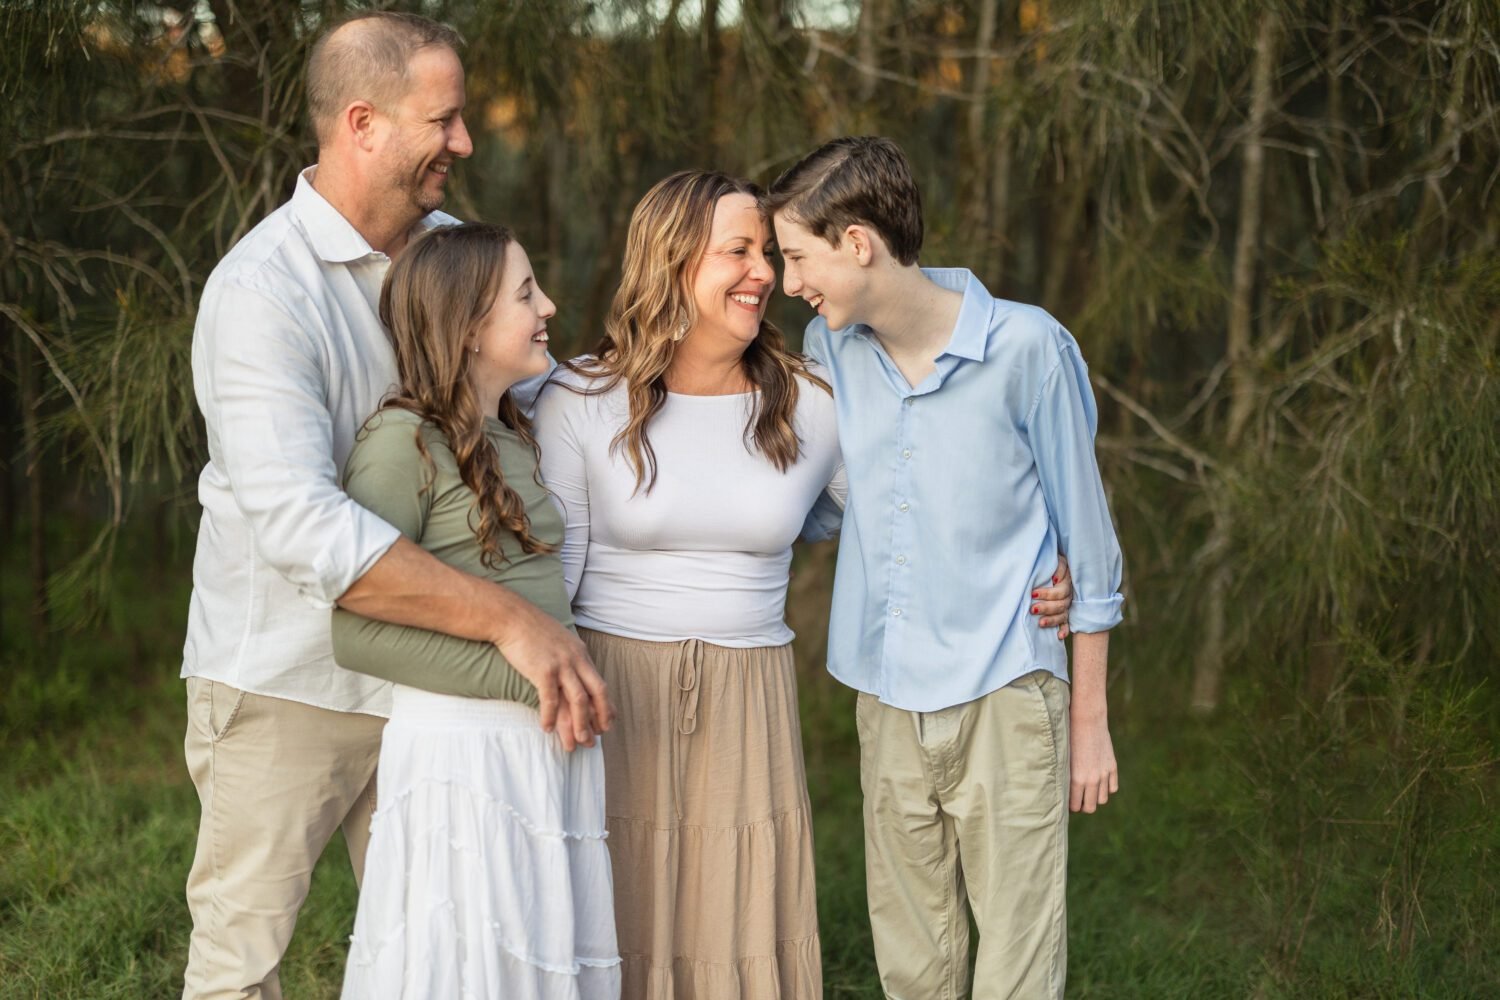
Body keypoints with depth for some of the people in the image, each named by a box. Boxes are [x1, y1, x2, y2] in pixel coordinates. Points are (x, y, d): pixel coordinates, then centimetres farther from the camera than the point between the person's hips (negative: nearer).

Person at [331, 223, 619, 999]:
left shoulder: (516, 437, 14)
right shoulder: (403, 440, -11)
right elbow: (356, 632, -16)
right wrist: (524, 681, -17)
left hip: (547, 745, 8)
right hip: (463, 749, -7)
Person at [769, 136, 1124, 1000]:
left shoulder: (1027, 349, -9)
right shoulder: (830, 348, 4)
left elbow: (1087, 540, -2)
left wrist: (1090, 720, 1)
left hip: (1006, 699, -4)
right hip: (890, 702, 5)